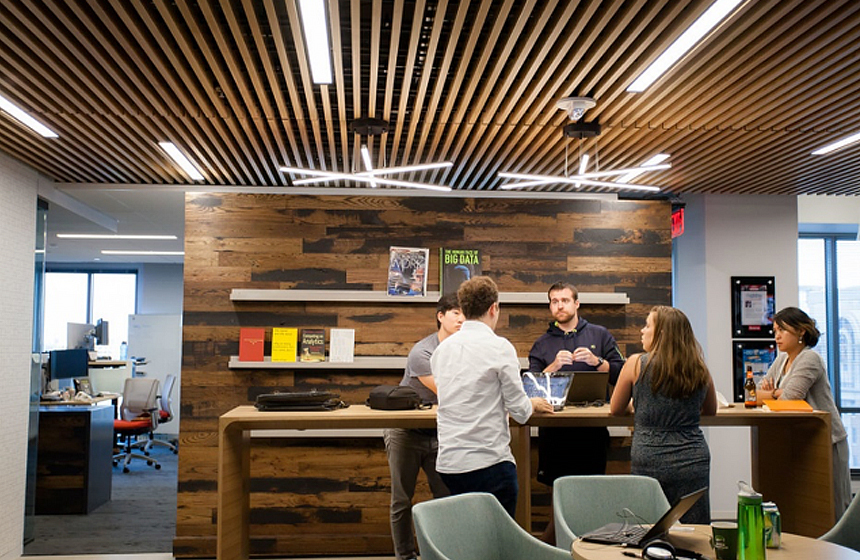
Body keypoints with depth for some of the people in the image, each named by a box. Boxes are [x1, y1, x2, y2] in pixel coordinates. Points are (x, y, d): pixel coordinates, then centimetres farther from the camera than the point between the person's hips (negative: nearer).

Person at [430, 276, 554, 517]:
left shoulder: (442, 348, 8)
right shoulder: (499, 347, -9)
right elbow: (519, 410, -7)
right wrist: (534, 404, 16)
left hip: (448, 462, 6)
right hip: (489, 461, -6)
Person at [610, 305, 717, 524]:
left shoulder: (636, 364, -5)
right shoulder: (700, 369, 3)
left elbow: (616, 409, 8)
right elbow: (711, 410, 21)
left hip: (648, 461, -2)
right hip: (693, 462, 2)